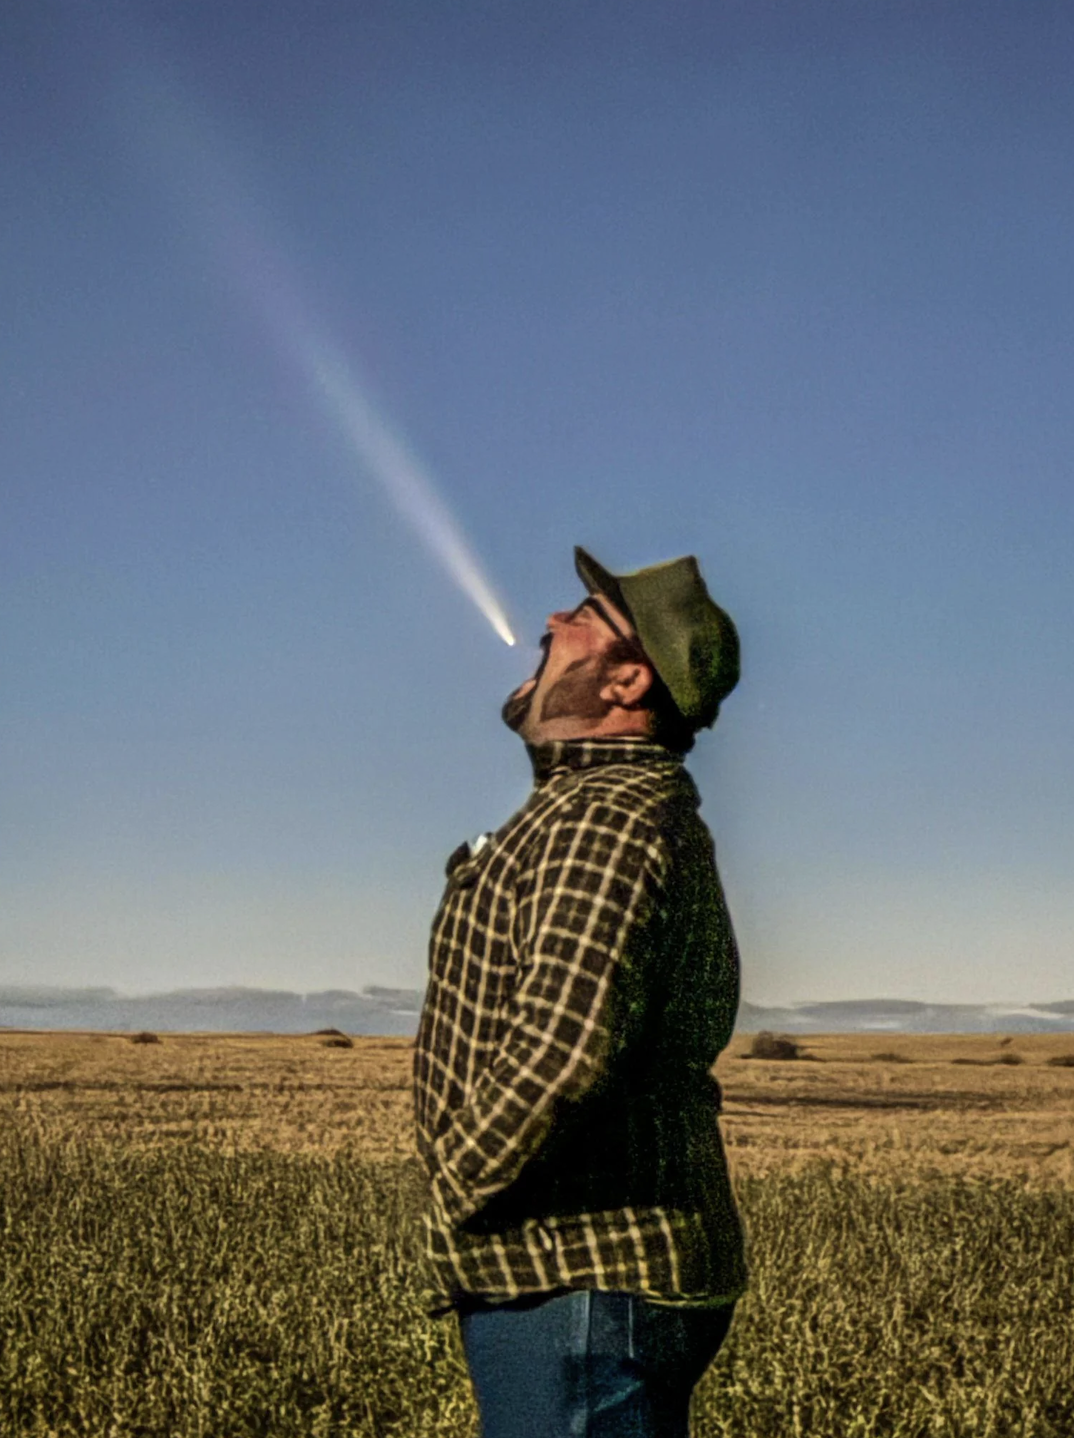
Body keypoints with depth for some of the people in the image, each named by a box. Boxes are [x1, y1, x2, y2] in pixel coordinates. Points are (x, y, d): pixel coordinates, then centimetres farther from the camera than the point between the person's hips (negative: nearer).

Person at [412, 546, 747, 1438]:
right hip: (598, 1276, 10)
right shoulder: (634, 809, 17)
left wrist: (455, 1199, -15)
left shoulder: (606, 820, -18)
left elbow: (561, 1047, -30)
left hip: (578, 1288, -10)